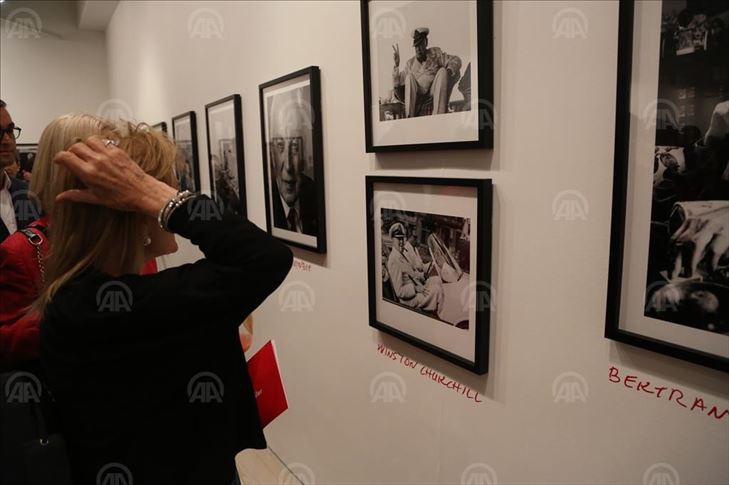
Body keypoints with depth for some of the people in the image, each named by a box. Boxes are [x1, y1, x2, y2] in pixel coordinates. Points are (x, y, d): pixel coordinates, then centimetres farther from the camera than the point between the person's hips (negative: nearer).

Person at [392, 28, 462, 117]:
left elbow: (456, 60, -1)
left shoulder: (435, 53, 6)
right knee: (409, 76, -20)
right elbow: (396, 84, 5)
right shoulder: (410, 63, 9)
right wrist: (396, 65, -8)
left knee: (442, 71, -22)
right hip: (418, 98, 1)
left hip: (435, 94, -1)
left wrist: (449, 71, -21)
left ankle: (438, 115, -35)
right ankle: (409, 116, -32)